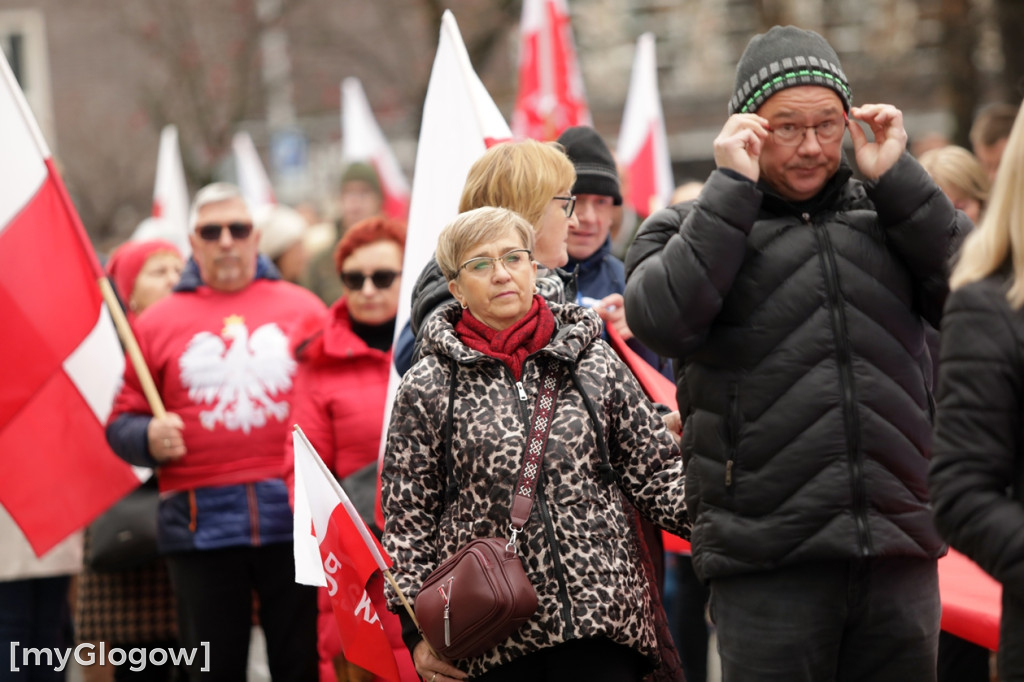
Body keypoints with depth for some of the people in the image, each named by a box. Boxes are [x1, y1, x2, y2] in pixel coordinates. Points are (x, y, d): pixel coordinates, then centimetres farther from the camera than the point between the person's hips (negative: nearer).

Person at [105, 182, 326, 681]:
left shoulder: (303, 310, 11)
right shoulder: (158, 322, 10)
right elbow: (122, 421, 9)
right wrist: (148, 438, -12)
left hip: (295, 517, 0)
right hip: (200, 523, 0)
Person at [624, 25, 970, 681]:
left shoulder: (886, 213, 14)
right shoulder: (691, 228, 7)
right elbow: (661, 321, -13)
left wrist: (898, 178, -3)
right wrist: (732, 186, -9)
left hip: (899, 552, 3)